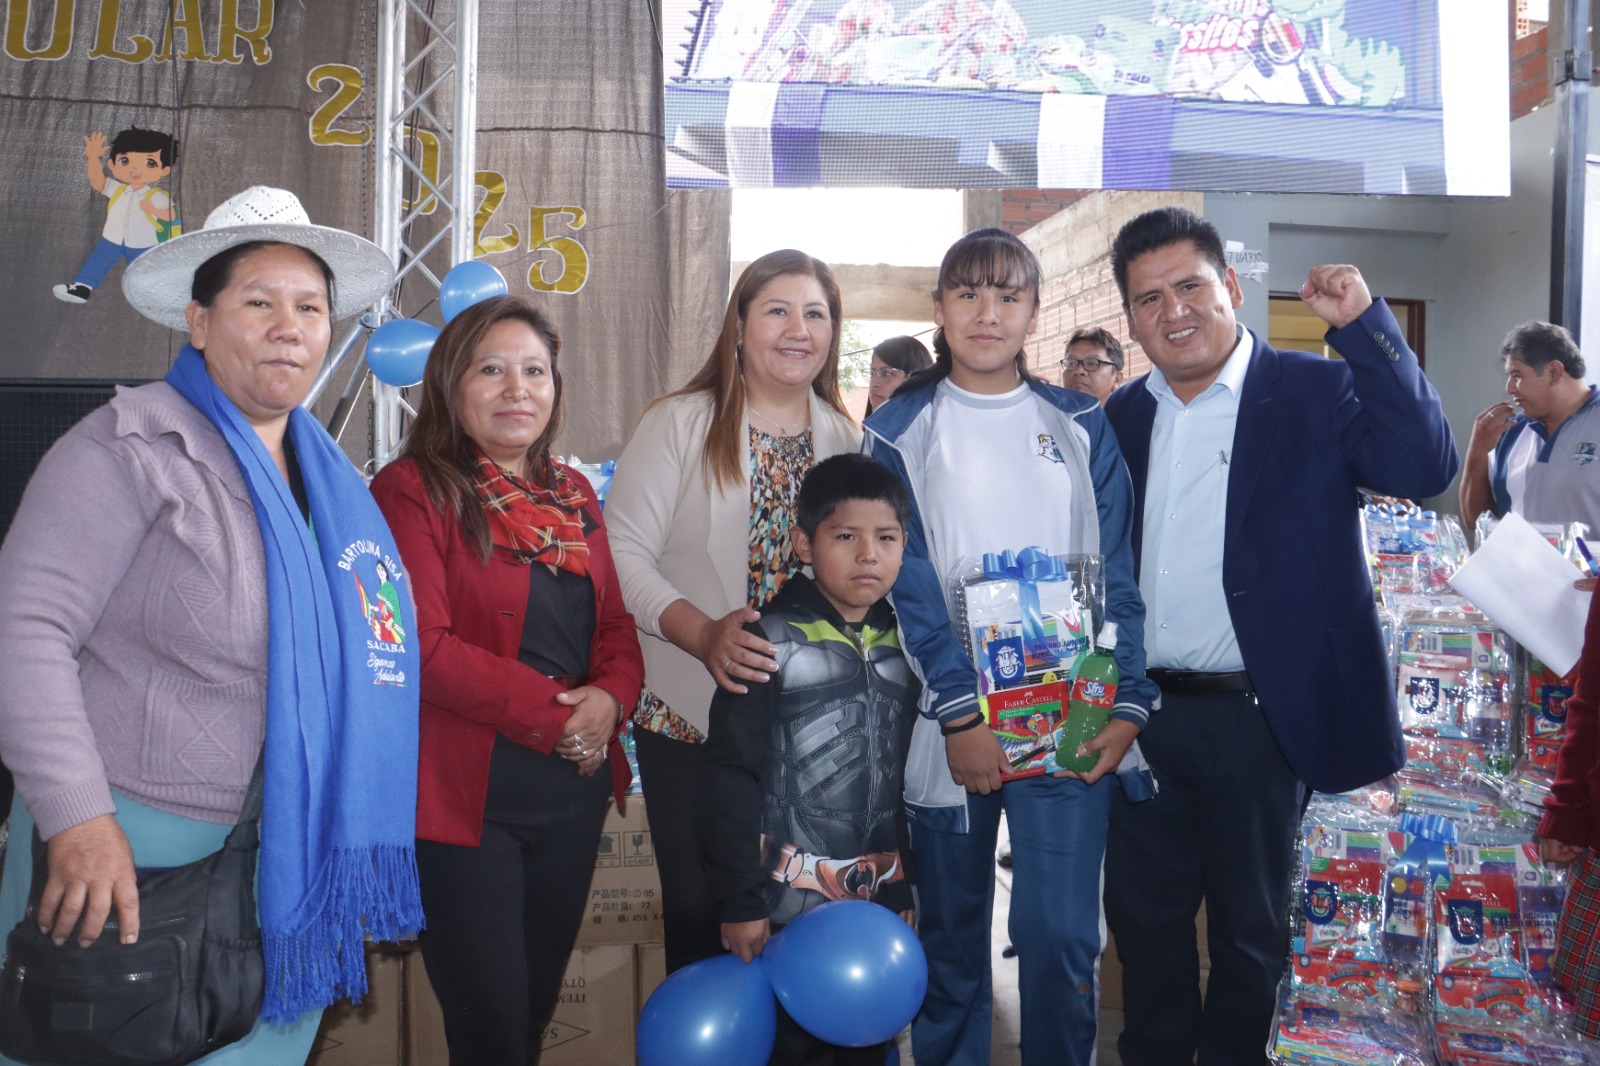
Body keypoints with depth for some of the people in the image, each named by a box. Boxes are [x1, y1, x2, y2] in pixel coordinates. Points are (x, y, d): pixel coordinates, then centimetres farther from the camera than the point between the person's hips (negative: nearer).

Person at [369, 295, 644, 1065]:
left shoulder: (572, 495, 11)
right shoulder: (413, 490, -9)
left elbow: (616, 625, 12)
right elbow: (424, 646, -17)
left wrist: (610, 699, -9)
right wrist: (554, 714, -16)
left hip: (574, 789, 6)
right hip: (466, 796, -6)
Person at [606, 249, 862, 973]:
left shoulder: (848, 440, 10)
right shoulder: (679, 425, -1)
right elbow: (623, 553, -8)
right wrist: (704, 633, -21)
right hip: (691, 719, -2)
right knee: (699, 911, 5)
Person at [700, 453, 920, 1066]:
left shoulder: (904, 644, 6)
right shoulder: (773, 640, -10)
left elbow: (909, 775, 12)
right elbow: (733, 775, -10)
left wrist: (906, 886, 14)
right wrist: (739, 900, -11)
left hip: (879, 896, 5)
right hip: (788, 898, -4)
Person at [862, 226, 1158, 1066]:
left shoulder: (1081, 427, 8)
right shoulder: (900, 432, 3)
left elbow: (1117, 573, 4)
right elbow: (906, 583, -5)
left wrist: (1127, 701, -7)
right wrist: (960, 712, -14)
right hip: (948, 722, 0)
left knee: (1061, 933, -2)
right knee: (950, 933, 11)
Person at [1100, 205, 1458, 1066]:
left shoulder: (1315, 392, -7)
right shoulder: (1121, 416, 6)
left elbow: (1426, 468, -22)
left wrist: (1364, 324, -25)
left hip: (1256, 714, -4)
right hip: (1142, 710, 4)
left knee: (1249, 922, 14)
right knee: (1142, 911, 18)